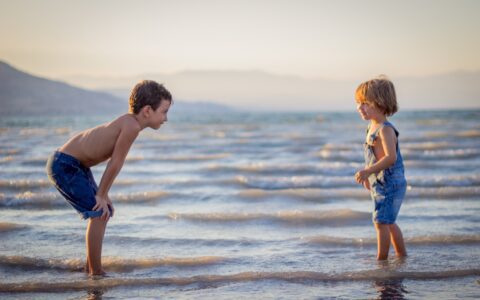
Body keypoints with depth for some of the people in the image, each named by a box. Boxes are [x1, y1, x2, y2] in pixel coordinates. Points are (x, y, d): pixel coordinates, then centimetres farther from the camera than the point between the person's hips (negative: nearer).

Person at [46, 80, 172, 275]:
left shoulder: (128, 122, 5)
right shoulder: (132, 126, -25)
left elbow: (113, 162, 10)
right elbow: (116, 164, -21)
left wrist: (102, 194, 10)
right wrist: (101, 195, -12)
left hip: (77, 165, 10)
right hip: (64, 165, -10)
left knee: (104, 211, 16)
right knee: (99, 213, -10)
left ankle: (91, 267, 29)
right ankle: (96, 273, -1)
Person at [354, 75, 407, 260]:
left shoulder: (385, 129, -19)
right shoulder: (372, 128, 11)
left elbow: (391, 157, -29)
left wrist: (368, 171, -34)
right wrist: (368, 174, 20)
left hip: (390, 184, -10)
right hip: (380, 184, 10)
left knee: (381, 221, -10)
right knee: (388, 222, 18)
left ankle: (381, 259, -4)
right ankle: (402, 255, 30)